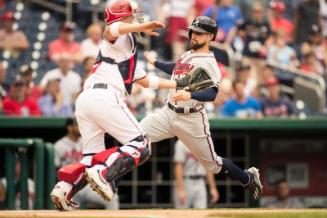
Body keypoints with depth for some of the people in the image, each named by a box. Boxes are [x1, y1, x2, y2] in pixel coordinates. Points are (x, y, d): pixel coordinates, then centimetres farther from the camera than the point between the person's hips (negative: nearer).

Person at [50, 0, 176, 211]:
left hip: (84, 99, 9)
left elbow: (146, 80, 43)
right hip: (104, 96, -9)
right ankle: (103, 175, -27)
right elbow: (111, 30, -17)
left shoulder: (128, 53, 37)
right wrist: (144, 27, -18)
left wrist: (178, 84, 44)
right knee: (140, 146, -7)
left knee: (92, 158, 12)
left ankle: (65, 187, -12)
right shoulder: (124, 37, 9)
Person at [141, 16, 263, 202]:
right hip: (168, 114, 7)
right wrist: (154, 62, 39)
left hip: (191, 120, -7)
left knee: (212, 164, 5)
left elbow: (211, 94, -27)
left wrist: (190, 95, -44)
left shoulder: (209, 62, -13)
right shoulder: (188, 55, 12)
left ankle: (249, 178, 29)